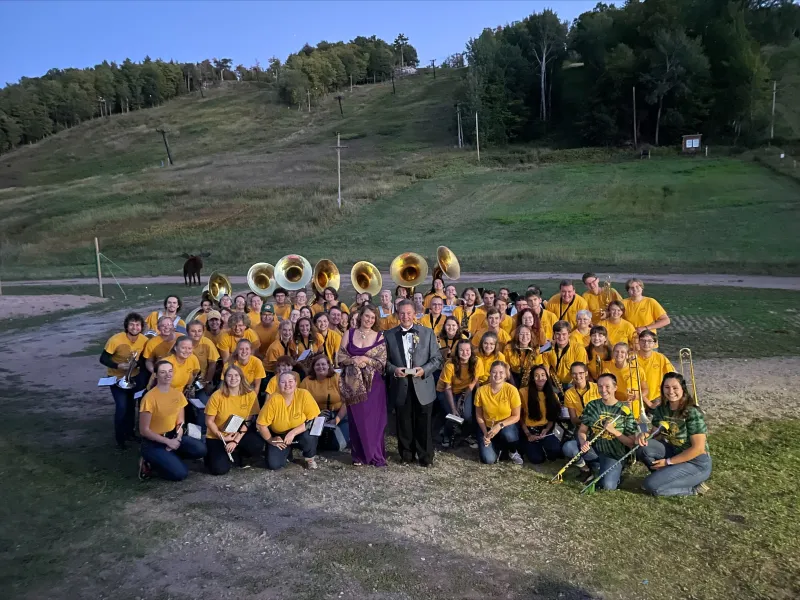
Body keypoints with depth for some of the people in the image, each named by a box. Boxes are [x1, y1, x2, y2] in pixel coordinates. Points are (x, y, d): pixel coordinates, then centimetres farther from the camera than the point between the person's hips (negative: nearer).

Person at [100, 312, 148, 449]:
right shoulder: (116, 340, -26)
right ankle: (119, 438, 8)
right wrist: (118, 366, -33)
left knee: (131, 405, 16)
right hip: (117, 377, -4)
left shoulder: (144, 340, -14)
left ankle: (129, 432, 36)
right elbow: (103, 359, -20)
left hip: (134, 377, 4)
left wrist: (136, 363, -21)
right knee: (121, 407, -10)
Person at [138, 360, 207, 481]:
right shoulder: (150, 398, -20)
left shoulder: (177, 393, -1)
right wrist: (168, 442, -18)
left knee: (200, 449, -18)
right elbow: (144, 430, -17)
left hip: (173, 436, 6)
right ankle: (151, 463, 4)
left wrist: (178, 437, -14)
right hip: (153, 442, -6)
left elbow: (180, 422, 6)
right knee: (180, 473, -21)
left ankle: (169, 457, 3)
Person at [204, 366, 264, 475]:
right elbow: (209, 422, -8)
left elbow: (249, 421, -8)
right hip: (218, 437, -2)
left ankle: (236, 454, 4)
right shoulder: (217, 396, -14)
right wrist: (222, 437, -17)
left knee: (257, 446, -28)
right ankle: (213, 455, 13)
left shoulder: (250, 394, -11)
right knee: (219, 469, -22)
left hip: (240, 434, 2)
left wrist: (236, 441, -17)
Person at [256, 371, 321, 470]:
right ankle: (287, 453, 18)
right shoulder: (273, 400, -21)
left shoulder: (304, 395, -21)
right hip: (279, 436, 1)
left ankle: (309, 459, 0)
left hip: (300, 433, -1)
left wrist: (293, 432, -26)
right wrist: (271, 440, -15)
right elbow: (261, 425, -13)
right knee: (273, 465, -17)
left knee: (309, 437, -33)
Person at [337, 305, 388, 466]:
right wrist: (353, 360, -14)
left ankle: (376, 455, 12)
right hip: (354, 383, 1)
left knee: (374, 419, 1)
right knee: (356, 419, 6)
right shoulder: (349, 334, 5)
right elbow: (341, 357, 4)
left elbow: (382, 362, -3)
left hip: (373, 383, -1)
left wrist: (365, 359, -15)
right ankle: (359, 455, 17)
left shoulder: (380, 337, 1)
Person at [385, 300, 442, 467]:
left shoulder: (427, 333, 2)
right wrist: (393, 369, -14)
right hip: (400, 387, 1)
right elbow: (385, 359, 6)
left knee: (424, 424, 6)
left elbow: (437, 358, 1)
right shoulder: (389, 335, 5)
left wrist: (424, 370, -15)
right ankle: (406, 455, 26)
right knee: (404, 423, 10)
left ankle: (426, 457, 20)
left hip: (423, 386, -1)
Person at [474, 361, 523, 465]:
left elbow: (516, 416, -11)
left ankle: (513, 452, -1)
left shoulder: (511, 390, -18)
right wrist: (485, 433, -16)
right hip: (487, 427, 1)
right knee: (488, 460, -20)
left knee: (507, 434, -37)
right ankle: (498, 447, 16)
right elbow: (479, 416, -2)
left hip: (506, 426, -1)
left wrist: (500, 425, -25)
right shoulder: (481, 390, -14)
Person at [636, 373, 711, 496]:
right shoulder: (661, 409, -2)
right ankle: (663, 475, 2)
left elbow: (698, 448, -22)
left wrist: (667, 462, -19)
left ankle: (694, 488, 0)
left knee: (650, 485, -20)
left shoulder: (693, 413, -21)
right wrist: (644, 435, -20)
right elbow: (654, 433, 5)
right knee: (643, 447, -19)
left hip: (697, 463, -6)